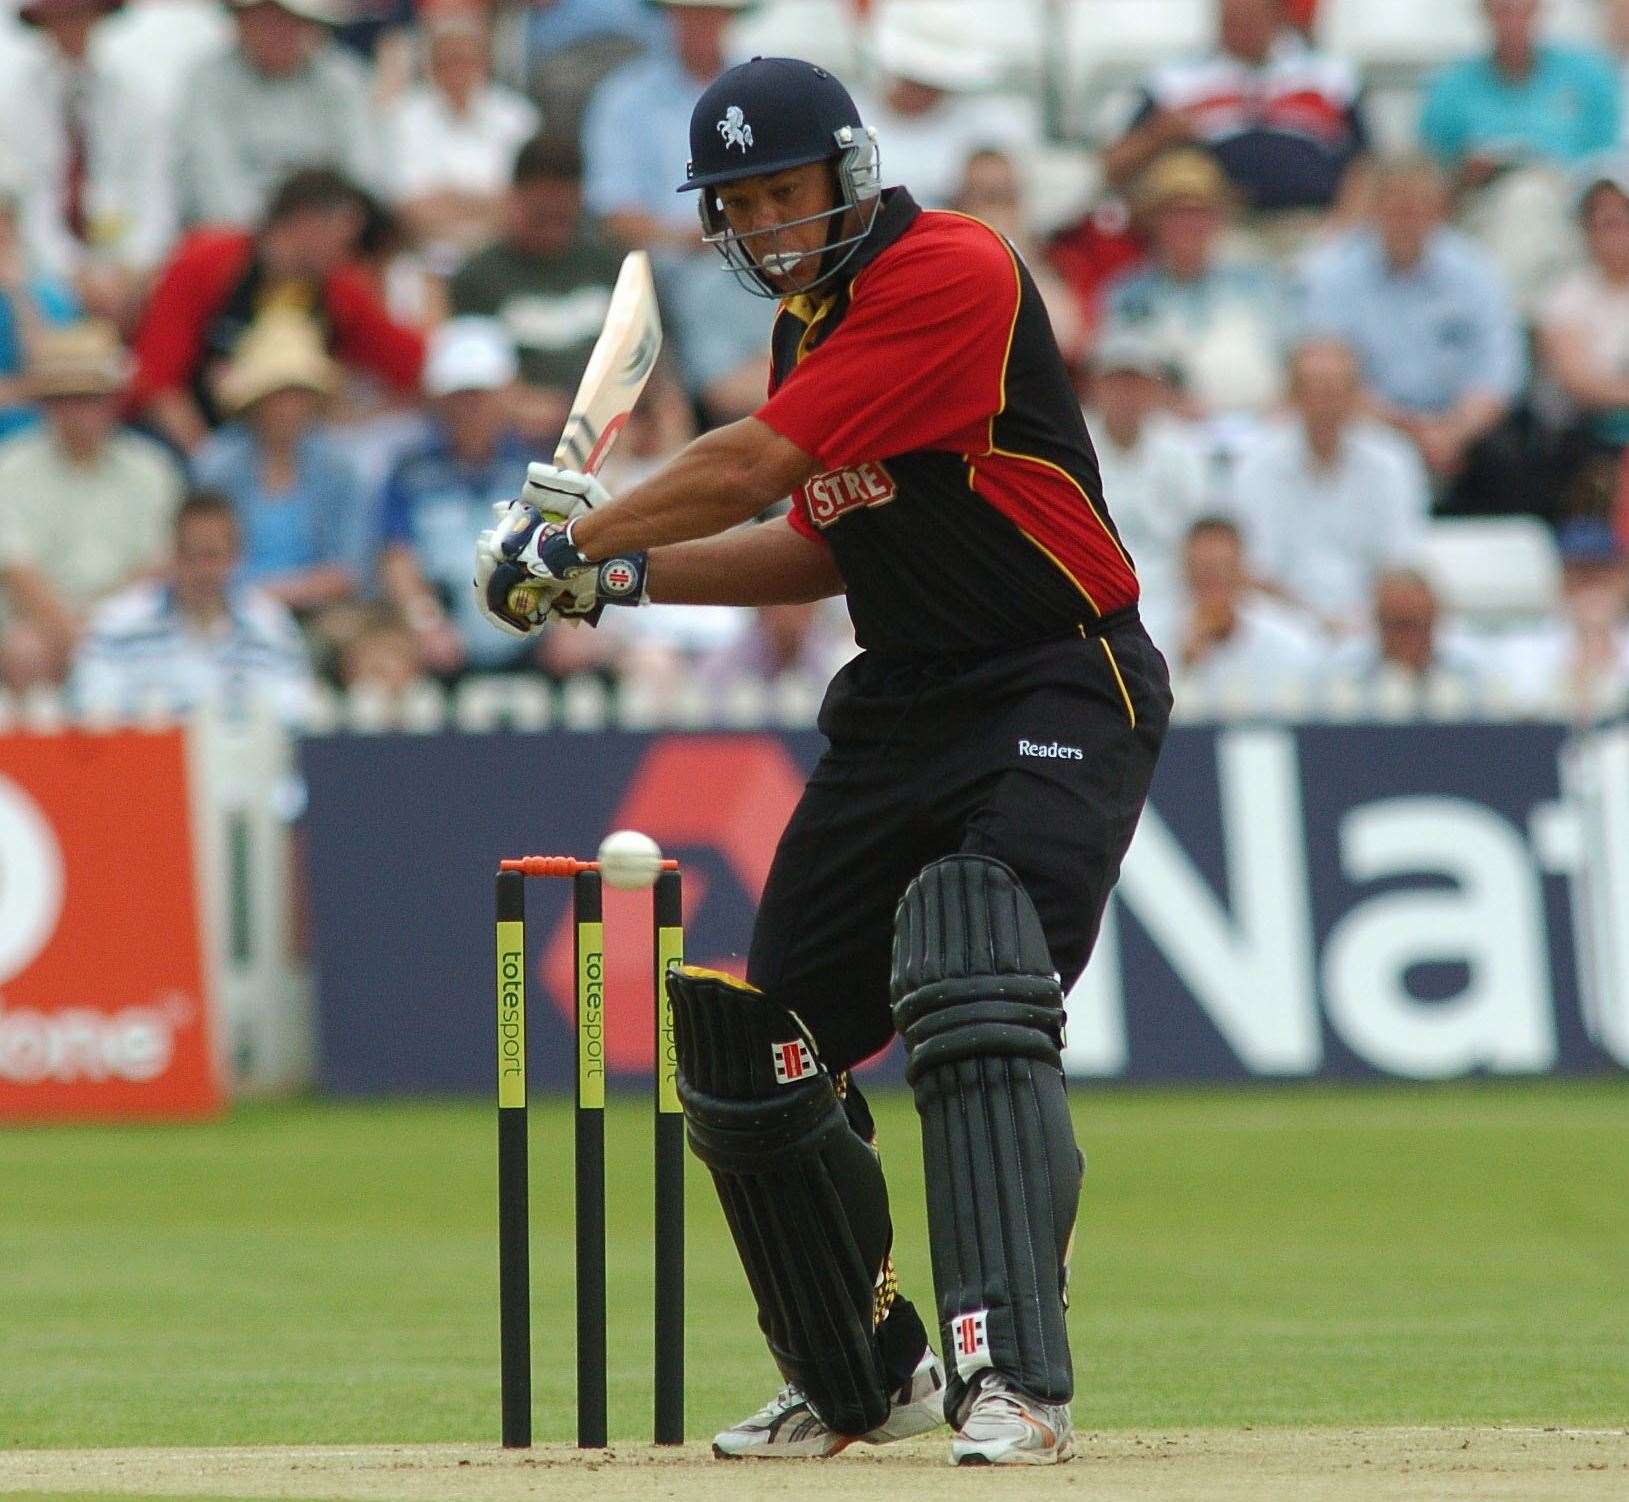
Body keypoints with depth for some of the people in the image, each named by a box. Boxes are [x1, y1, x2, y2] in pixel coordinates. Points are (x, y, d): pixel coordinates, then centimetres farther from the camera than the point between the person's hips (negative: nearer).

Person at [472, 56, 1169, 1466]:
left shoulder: (949, 271, -18)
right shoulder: (813, 321, 12)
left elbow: (751, 466, -21)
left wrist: (573, 539, -9)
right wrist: (622, 575, 9)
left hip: (1060, 695, -9)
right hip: (900, 709, 9)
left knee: (973, 998, -28)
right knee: (755, 1056, 9)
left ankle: (1014, 1379, -30)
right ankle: (862, 1377, 28)